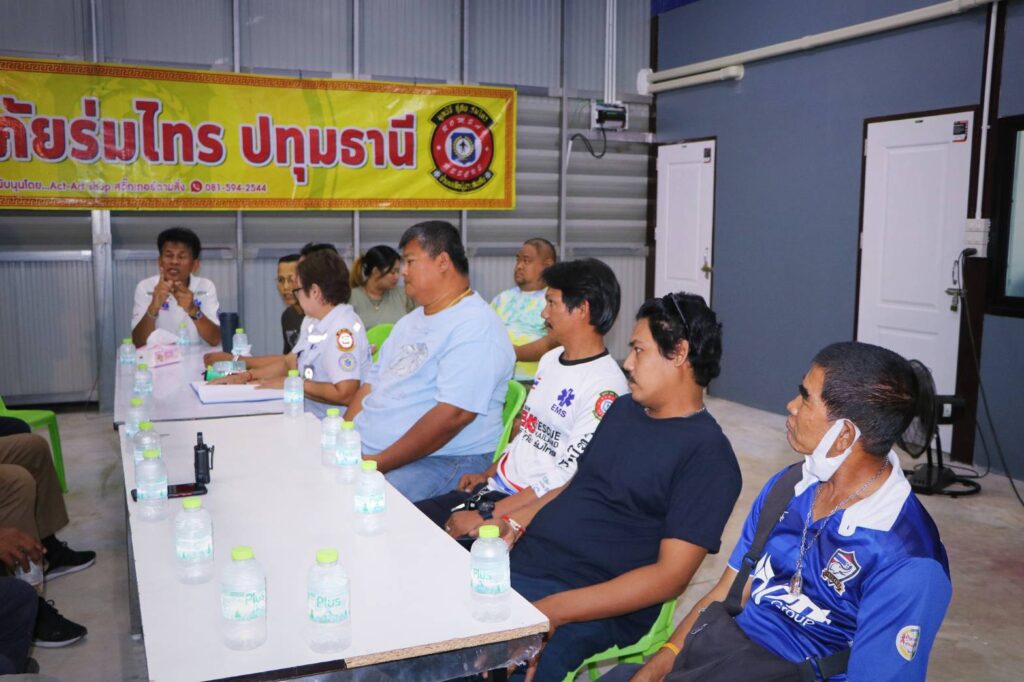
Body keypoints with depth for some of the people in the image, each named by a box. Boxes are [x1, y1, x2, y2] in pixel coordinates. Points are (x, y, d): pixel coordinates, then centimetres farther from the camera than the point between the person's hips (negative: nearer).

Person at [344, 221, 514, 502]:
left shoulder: (475, 327, -11)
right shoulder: (410, 322, 21)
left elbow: (454, 414, -21)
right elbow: (372, 384, 20)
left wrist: (378, 463, -19)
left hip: (444, 460, -8)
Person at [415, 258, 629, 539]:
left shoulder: (605, 387, -19)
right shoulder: (550, 359, 12)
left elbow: (567, 479, -23)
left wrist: (486, 515, -22)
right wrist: (487, 474, 13)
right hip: (496, 486, 9)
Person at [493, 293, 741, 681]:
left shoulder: (707, 454, -10)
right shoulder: (623, 409, 16)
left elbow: (671, 575, -15)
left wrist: (554, 610, -22)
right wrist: (512, 523, 2)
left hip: (592, 607, -7)